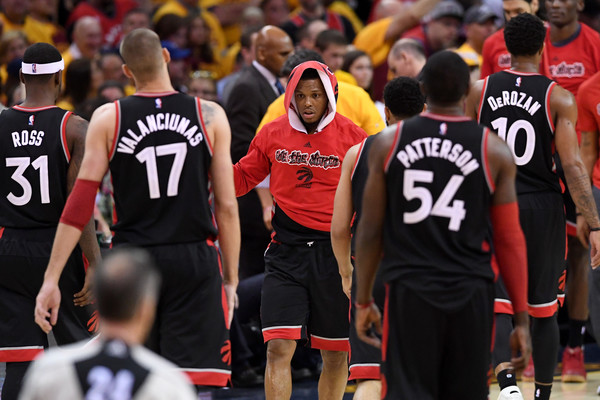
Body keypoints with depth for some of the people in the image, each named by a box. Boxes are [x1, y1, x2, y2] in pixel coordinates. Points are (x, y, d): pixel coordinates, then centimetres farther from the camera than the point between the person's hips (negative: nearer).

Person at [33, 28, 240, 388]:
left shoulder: (108, 119, 0)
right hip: (196, 260, -1)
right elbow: (227, 207, 0)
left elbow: (80, 203, -3)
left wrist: (51, 280, -2)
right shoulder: (211, 116, 0)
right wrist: (231, 279, 9)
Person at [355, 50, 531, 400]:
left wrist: (364, 300, 16)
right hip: (471, 293, 0)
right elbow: (510, 240, 1)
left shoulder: (388, 143, 2)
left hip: (409, 292, 0)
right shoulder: (495, 151, -1)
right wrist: (522, 318, 6)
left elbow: (370, 231, 5)